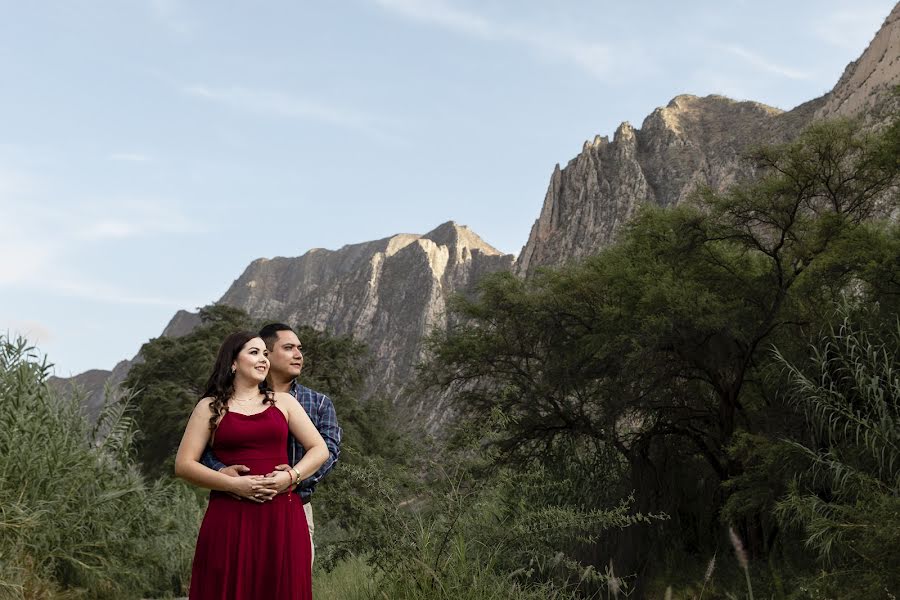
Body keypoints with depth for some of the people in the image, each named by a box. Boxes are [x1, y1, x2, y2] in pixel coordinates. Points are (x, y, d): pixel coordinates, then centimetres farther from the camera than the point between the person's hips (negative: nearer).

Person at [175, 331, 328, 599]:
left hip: (282, 518, 2)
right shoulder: (210, 407, 7)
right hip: (230, 519, -2)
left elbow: (320, 450, 9)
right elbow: (184, 464, 0)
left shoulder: (283, 401, 13)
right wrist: (233, 484, -12)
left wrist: (290, 476, -8)